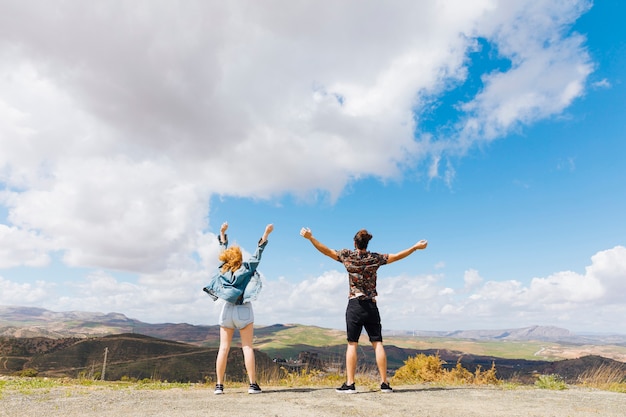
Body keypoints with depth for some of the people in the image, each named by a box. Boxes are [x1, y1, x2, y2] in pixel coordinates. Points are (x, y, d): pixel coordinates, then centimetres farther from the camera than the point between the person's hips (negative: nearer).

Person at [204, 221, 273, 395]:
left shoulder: (224, 269, 5)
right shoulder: (246, 269, -3)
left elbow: (224, 250, 16)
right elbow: (258, 253, -2)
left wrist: (222, 233, 26)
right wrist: (266, 234, -2)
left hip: (227, 310, 3)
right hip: (244, 311, -3)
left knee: (224, 348, 5)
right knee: (247, 347, -1)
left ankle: (219, 385, 7)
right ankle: (253, 384, -2)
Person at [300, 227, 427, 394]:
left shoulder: (347, 256, -1)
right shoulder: (375, 258, 3)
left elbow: (327, 251, 1)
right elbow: (397, 256, 9)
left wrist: (310, 237, 7)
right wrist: (416, 247, 19)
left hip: (355, 305, -1)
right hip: (371, 306, 2)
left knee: (352, 344, 0)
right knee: (377, 343, 5)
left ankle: (349, 384, -1)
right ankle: (384, 383, 8)